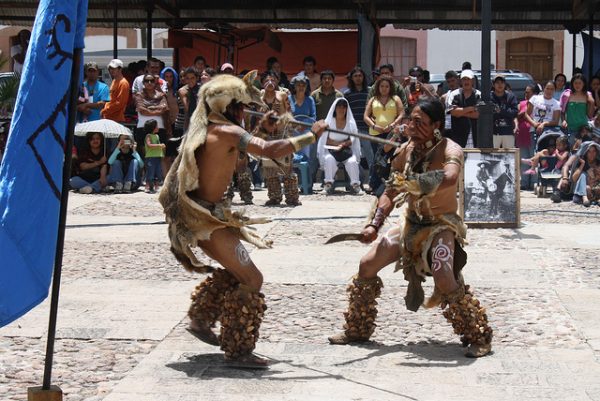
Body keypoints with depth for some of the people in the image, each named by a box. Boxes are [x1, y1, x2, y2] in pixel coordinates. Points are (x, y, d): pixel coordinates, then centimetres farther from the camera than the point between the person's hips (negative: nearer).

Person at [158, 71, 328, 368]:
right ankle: (238, 351, -5)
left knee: (235, 270, 26)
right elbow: (269, 151, -28)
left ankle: (200, 320, 38)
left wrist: (261, 129, 17)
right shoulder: (226, 132, -17)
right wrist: (312, 135, -21)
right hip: (205, 218, -10)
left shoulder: (204, 129, 11)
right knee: (251, 279, -7)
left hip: (198, 214, 10)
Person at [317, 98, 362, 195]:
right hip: (331, 150, -1)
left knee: (352, 161, -30)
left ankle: (355, 184, -26)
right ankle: (329, 184, -31)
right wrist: (338, 143, -13)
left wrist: (342, 145, -16)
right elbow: (325, 140, 2)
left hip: (347, 150, 1)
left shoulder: (351, 123, 11)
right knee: (329, 159, -34)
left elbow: (352, 140, 2)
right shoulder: (329, 121, 8)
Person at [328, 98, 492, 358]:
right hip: (411, 224, 7)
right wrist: (374, 225, -3)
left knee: (444, 278, -29)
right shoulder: (406, 151, 1)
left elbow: (449, 177, -42)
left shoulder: (449, 150, -19)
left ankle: (479, 337, -10)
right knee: (367, 265, 4)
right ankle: (358, 330, 22)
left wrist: (413, 182, -50)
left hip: (441, 225, -7)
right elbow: (391, 192, 8)